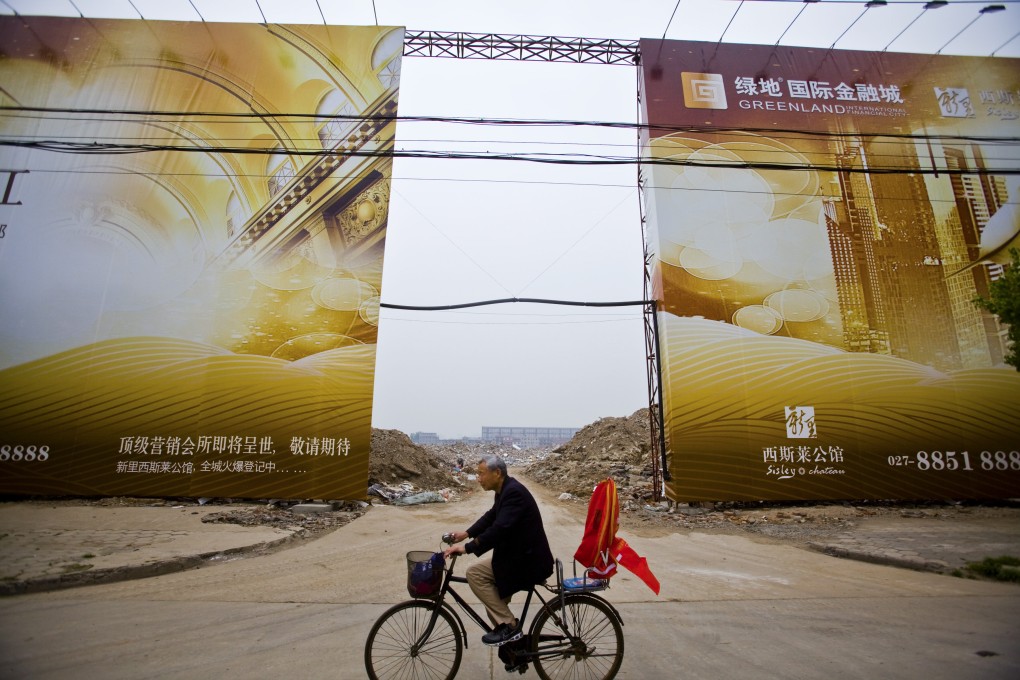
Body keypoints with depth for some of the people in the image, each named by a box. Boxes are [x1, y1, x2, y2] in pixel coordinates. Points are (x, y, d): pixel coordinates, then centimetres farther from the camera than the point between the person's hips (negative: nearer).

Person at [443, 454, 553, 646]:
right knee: (494, 598, 16)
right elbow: (491, 517, 18)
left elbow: (500, 528, -32)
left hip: (527, 560, -10)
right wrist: (466, 534, 9)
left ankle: (509, 625, -4)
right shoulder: (505, 489, 7)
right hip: (518, 553, 10)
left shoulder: (514, 492, -24)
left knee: (475, 573, -13)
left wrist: (467, 548, -29)